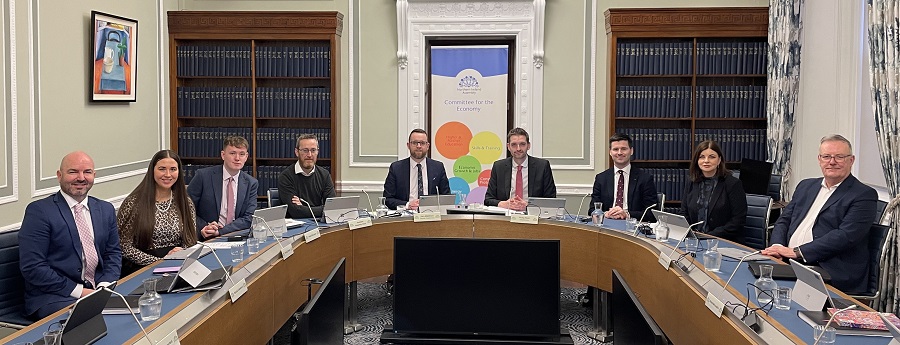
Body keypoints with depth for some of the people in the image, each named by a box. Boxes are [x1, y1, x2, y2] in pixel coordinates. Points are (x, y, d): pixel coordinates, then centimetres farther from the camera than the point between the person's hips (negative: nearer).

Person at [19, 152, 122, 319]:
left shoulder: (106, 209, 15)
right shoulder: (39, 211, -4)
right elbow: (32, 267, -11)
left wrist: (104, 286, -5)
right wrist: (79, 291, -15)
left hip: (98, 291, 6)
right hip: (52, 297, -5)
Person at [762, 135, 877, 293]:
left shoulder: (864, 195, -1)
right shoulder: (806, 186, 20)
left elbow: (845, 236, -13)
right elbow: (784, 220, 17)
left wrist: (797, 252, -19)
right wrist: (777, 247, -6)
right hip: (787, 263, 6)